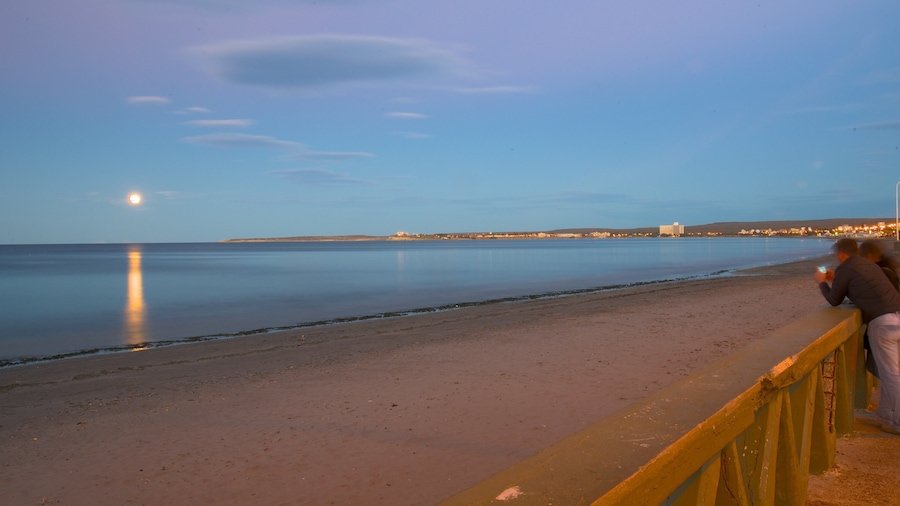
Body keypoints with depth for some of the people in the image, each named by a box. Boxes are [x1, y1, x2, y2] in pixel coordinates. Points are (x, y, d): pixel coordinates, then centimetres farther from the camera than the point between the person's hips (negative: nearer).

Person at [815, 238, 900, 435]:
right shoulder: (868, 265, 20)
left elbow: (834, 300, 5)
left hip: (883, 322, -8)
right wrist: (836, 279, 35)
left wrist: (822, 282, 20)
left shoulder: (845, 268, -3)